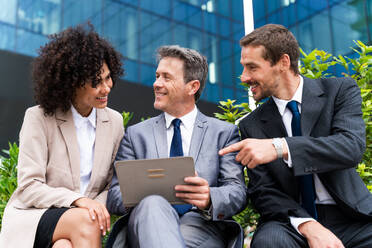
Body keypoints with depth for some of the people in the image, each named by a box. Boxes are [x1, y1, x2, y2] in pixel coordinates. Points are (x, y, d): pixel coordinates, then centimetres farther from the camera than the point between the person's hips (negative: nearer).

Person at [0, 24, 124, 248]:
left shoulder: (114, 122, 6)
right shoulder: (39, 118, -6)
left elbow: (112, 185, 9)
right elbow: (29, 188, -10)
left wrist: (97, 208, -14)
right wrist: (78, 200, -26)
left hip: (83, 222, 2)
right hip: (30, 219, -2)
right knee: (84, 220, -33)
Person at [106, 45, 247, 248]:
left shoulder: (224, 133, 15)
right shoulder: (136, 134, 18)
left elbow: (238, 193, 4)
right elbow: (114, 195, 10)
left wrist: (210, 198, -20)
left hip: (200, 224, -2)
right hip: (147, 221, 2)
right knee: (153, 204, -34)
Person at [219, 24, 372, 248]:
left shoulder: (340, 90, 1)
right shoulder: (252, 126, 6)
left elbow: (352, 147, -17)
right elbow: (263, 191, -1)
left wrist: (280, 147, -30)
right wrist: (307, 225, -19)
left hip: (352, 215, -1)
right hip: (293, 221, 2)